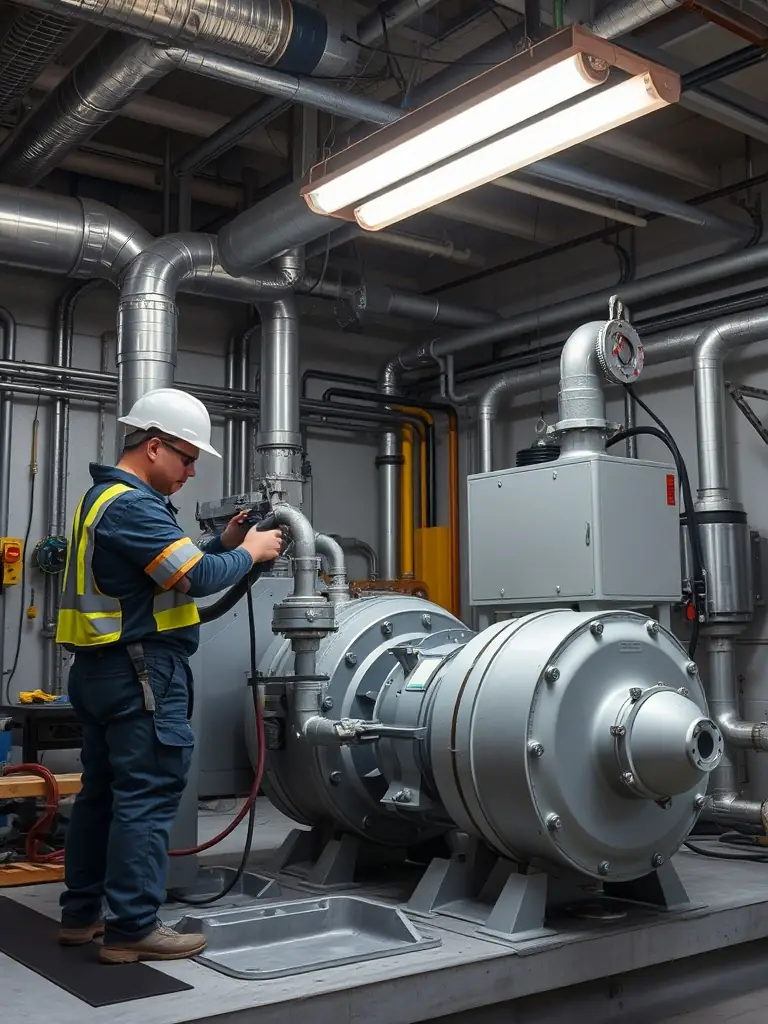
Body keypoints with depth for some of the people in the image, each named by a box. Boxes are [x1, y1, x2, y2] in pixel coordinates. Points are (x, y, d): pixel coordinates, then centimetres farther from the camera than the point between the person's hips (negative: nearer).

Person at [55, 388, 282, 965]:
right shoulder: (133, 504, -17)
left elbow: (172, 569, 18)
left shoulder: (108, 496, 17)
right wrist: (250, 553, -7)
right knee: (148, 798, -5)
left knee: (101, 792, 15)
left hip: (103, 670, 11)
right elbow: (196, 579, -22)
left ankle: (82, 913, 25)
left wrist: (223, 545, 8)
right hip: (143, 673, -11)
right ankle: (133, 929, 1)